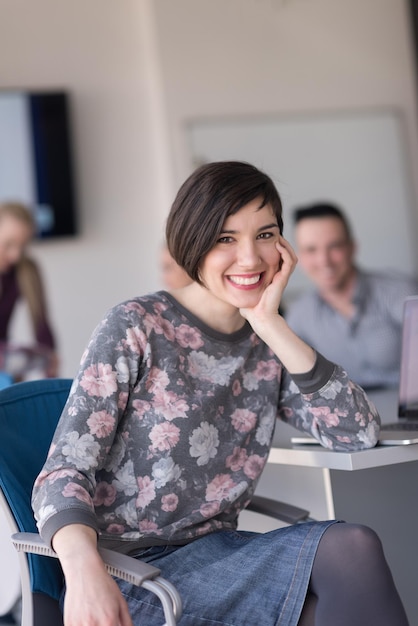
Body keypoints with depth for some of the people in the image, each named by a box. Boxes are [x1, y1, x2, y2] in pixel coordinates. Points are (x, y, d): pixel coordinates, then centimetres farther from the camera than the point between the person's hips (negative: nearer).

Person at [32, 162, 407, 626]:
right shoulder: (135, 329, -7)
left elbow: (361, 432, -5)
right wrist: (84, 572, -33)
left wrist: (271, 324, -9)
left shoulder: (267, 345, 8)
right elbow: (65, 471, -13)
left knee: (351, 546, -24)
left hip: (214, 554, 6)